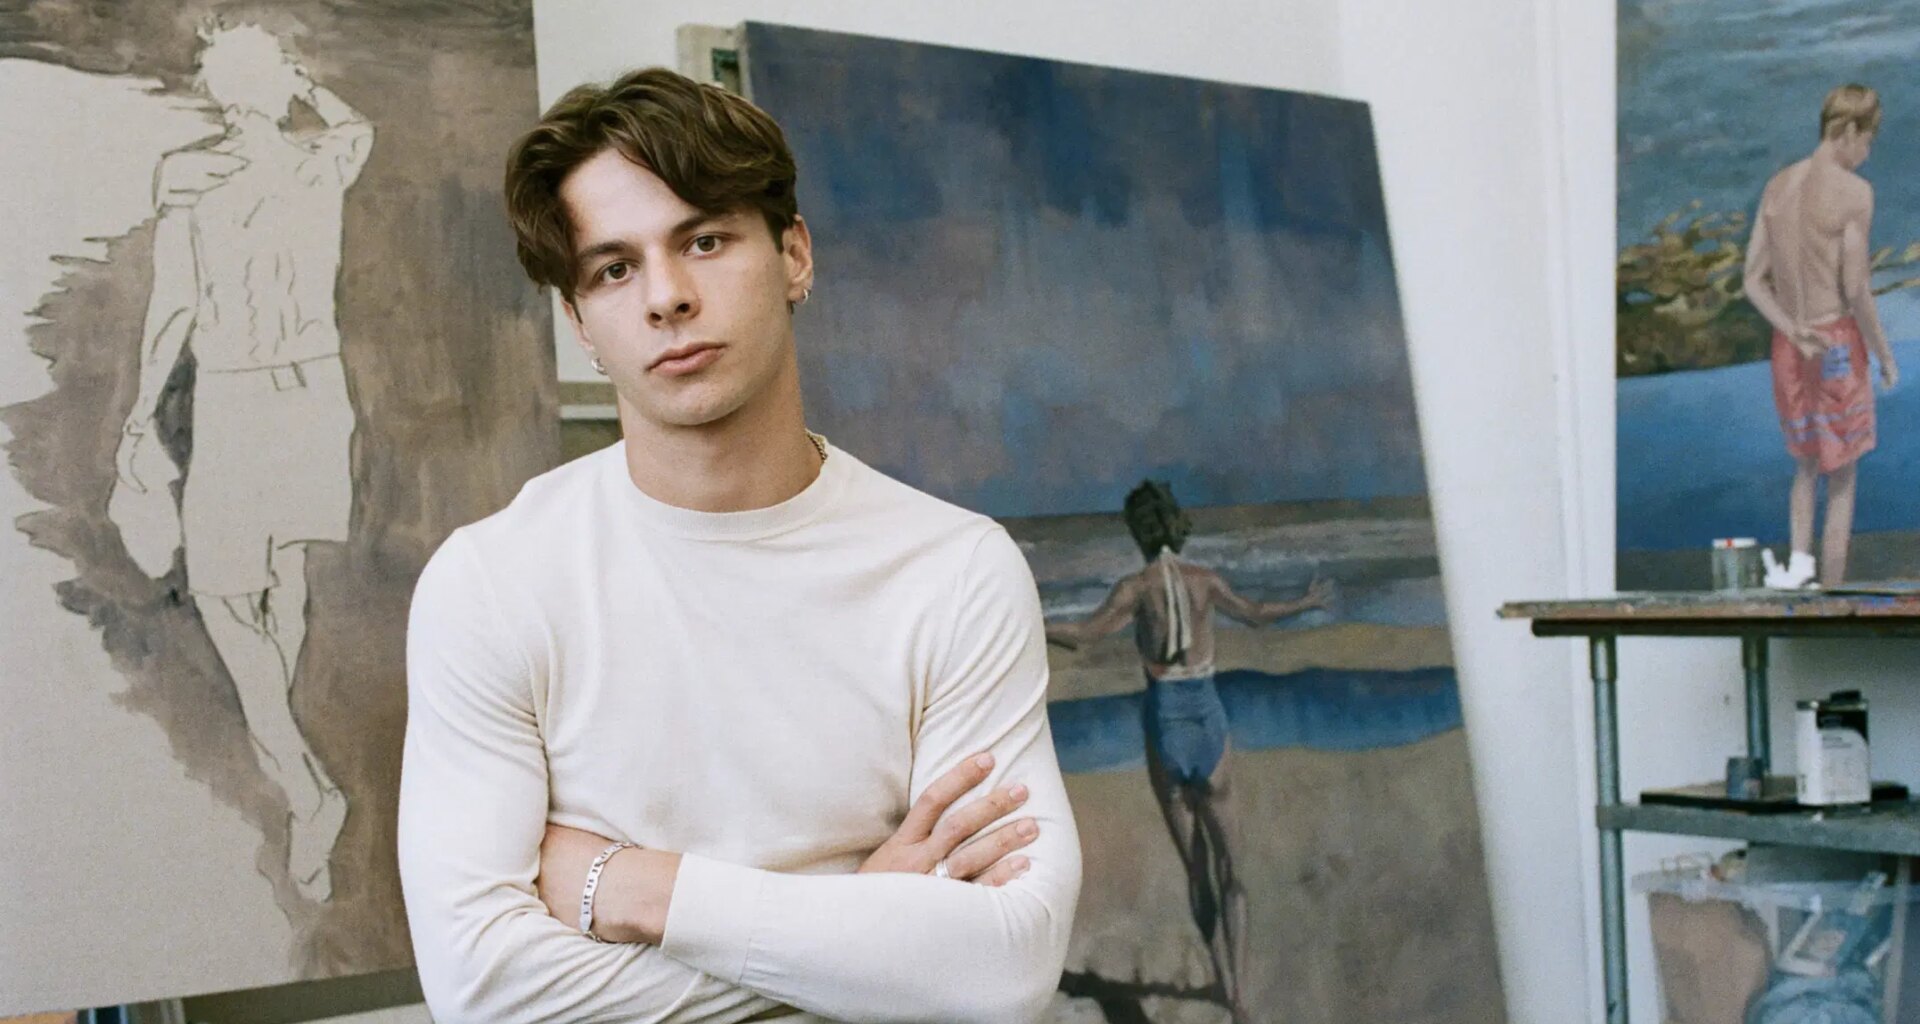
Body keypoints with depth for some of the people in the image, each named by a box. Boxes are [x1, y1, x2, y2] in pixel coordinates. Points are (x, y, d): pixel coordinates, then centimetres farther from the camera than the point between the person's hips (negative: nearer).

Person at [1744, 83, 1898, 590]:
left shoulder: (1776, 187, 6)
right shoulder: (1854, 192, -15)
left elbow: (1753, 282, 2)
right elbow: (1856, 291, -16)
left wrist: (1793, 331, -8)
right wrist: (1885, 355, -4)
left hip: (1787, 347, 6)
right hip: (1839, 345, -6)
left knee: (1807, 465, 24)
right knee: (1842, 481, 6)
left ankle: (1798, 561, 7)